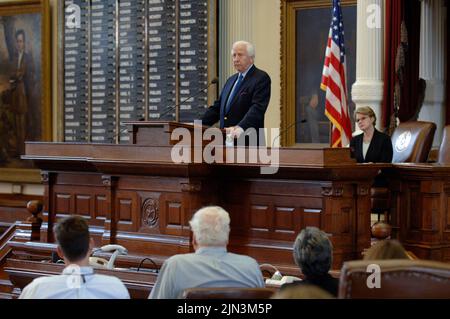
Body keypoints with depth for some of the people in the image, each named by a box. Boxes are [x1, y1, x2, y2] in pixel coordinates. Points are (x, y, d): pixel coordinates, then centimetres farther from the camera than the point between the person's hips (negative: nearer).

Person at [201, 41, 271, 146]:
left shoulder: (261, 78, -5)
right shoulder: (231, 80, 21)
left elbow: (257, 108, -19)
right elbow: (217, 107, 20)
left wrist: (240, 127, -34)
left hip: (248, 142, -7)